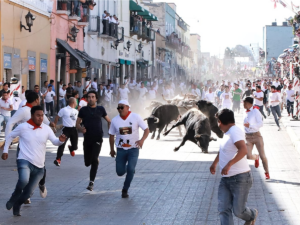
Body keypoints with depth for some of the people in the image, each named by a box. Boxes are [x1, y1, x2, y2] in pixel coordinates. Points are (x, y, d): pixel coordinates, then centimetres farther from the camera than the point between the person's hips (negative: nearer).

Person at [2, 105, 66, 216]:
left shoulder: (46, 129, 3)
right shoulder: (23, 127, -5)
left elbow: (55, 142, -4)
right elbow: (10, 136, 10)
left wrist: (60, 140, -26)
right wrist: (5, 151, 8)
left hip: (39, 166, 4)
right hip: (24, 161, -4)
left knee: (28, 192, 5)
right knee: (24, 180, -34)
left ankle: (16, 206, 34)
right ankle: (14, 197, -4)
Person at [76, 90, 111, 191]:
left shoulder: (100, 109, 4)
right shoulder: (83, 110, 4)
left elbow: (109, 121, 15)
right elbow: (77, 123, 7)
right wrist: (81, 128, -15)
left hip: (97, 138, -2)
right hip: (87, 139, 2)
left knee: (94, 160, -17)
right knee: (87, 162, 7)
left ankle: (91, 182, -13)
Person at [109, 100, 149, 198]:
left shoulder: (136, 118, -8)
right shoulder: (115, 120, -1)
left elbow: (146, 130, -9)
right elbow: (111, 135, 11)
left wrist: (142, 140, -28)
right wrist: (112, 149, 12)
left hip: (133, 149, -3)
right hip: (121, 150, 3)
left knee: (130, 170, -18)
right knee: (120, 172, 1)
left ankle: (125, 190, 2)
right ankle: (130, 168, 37)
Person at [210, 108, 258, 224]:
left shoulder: (235, 131, -17)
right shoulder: (228, 133, 14)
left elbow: (243, 150, -33)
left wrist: (229, 164, -39)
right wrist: (215, 163, 41)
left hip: (240, 178, -9)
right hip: (226, 179, 9)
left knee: (238, 211, -2)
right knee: (223, 210, -3)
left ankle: (252, 215, 30)